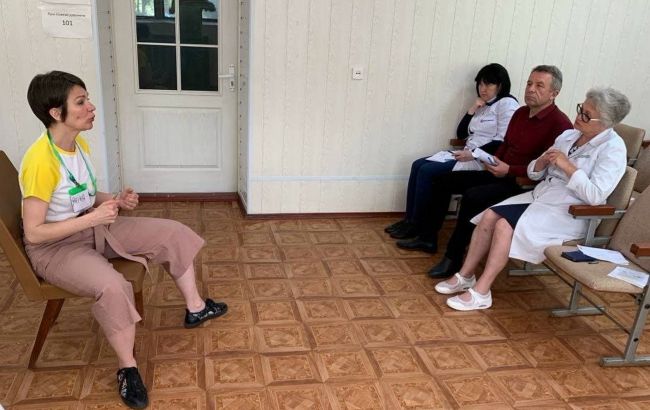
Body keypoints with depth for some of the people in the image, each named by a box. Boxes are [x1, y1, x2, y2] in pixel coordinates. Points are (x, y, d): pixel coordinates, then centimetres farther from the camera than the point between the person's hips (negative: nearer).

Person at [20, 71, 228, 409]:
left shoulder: (80, 144, 0)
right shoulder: (41, 161, -28)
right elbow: (33, 233, -25)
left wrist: (115, 201, -6)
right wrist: (91, 218, -27)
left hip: (92, 228, 9)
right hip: (54, 248, -8)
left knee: (172, 233, 0)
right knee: (112, 286, -37)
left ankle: (195, 308, 17)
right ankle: (127, 367, -12)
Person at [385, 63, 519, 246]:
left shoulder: (507, 104, -7)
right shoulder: (483, 106, 19)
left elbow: (503, 142, -17)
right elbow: (461, 134, 17)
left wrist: (473, 154, -23)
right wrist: (472, 110, 4)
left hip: (482, 161, -9)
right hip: (467, 155, 9)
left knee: (427, 171, -20)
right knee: (418, 165, -5)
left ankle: (416, 225, -9)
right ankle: (409, 219, -3)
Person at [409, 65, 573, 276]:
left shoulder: (559, 124, -16)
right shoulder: (521, 113, 11)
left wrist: (509, 170, -23)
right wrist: (494, 162, 2)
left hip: (524, 185, -9)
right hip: (501, 175, 9)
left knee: (473, 196, -32)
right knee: (444, 181, 5)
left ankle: (453, 259, -21)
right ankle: (428, 237, 12)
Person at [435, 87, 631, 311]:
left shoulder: (613, 149, -9)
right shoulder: (568, 135, 12)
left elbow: (595, 196, -20)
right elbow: (534, 174, 14)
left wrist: (568, 166, -19)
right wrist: (542, 162, -8)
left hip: (568, 213, -7)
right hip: (540, 196, 7)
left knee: (505, 226, -26)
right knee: (489, 216, -14)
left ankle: (480, 293, -18)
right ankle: (465, 276, -5)